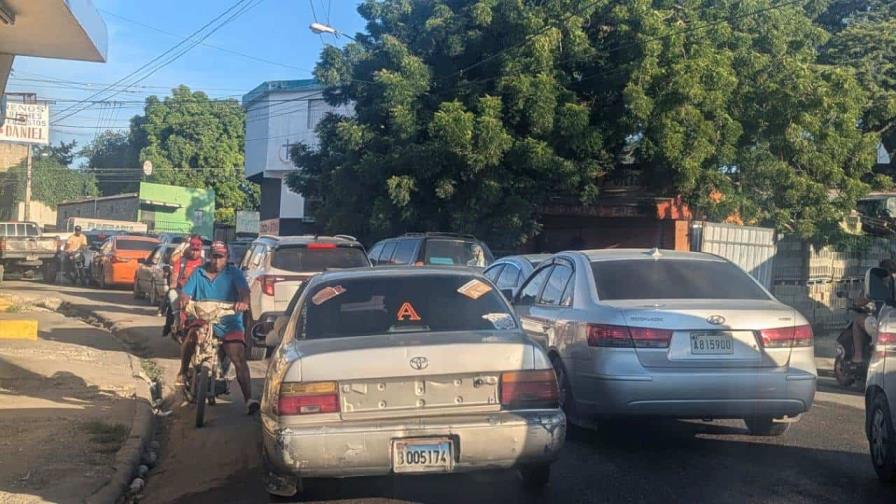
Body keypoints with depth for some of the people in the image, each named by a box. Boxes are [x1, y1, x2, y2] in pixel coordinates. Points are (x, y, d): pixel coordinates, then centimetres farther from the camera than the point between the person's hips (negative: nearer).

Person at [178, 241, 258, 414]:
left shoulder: (233, 273, 2)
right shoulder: (198, 273, 10)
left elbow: (244, 289, -15)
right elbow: (186, 292, 3)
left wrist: (243, 302, -38)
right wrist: (184, 300, -22)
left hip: (230, 325, -3)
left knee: (239, 359, -17)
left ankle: (248, 399, -18)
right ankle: (183, 373, 11)